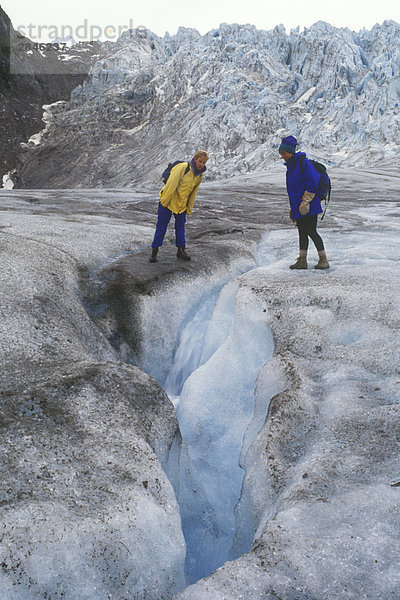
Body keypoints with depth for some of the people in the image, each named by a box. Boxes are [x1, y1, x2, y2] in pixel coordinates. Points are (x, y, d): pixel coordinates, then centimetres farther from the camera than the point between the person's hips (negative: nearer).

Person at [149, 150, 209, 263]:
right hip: (168, 200, -6)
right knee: (162, 226, -2)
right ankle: (154, 250, 5)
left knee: (180, 226, 12)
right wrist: (164, 200, -21)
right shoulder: (184, 167, -18)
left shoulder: (199, 175, 5)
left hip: (182, 204, 6)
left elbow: (193, 193, 12)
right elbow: (172, 183, -21)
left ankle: (181, 250, 21)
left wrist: (189, 209, 13)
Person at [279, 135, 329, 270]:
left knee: (311, 232, -6)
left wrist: (306, 201, -20)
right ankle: (302, 261, 14)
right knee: (302, 233, 10)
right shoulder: (291, 165, 16)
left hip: (309, 206, -9)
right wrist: (292, 207, 21)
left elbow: (312, 182, -17)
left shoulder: (303, 162, -12)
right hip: (298, 206, 9)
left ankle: (323, 260, 4)